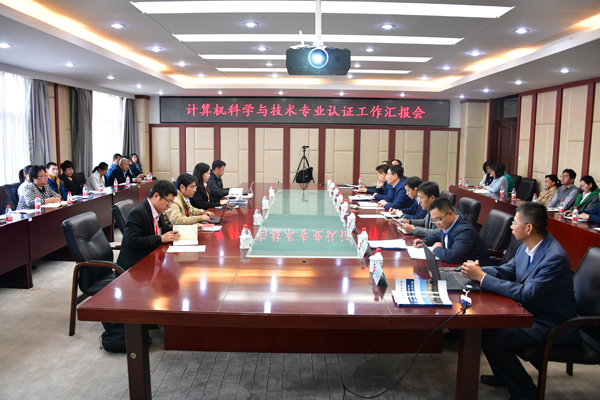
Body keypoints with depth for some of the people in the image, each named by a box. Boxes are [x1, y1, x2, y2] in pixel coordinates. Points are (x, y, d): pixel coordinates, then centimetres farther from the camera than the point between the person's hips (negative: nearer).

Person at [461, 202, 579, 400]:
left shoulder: (554, 257, -28)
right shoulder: (527, 246, -1)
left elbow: (525, 294, -30)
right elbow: (507, 270, 9)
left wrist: (482, 277, -27)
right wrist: (478, 269, -10)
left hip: (553, 325, -9)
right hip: (531, 313, 9)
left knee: (491, 340, -20)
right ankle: (504, 375, 24)